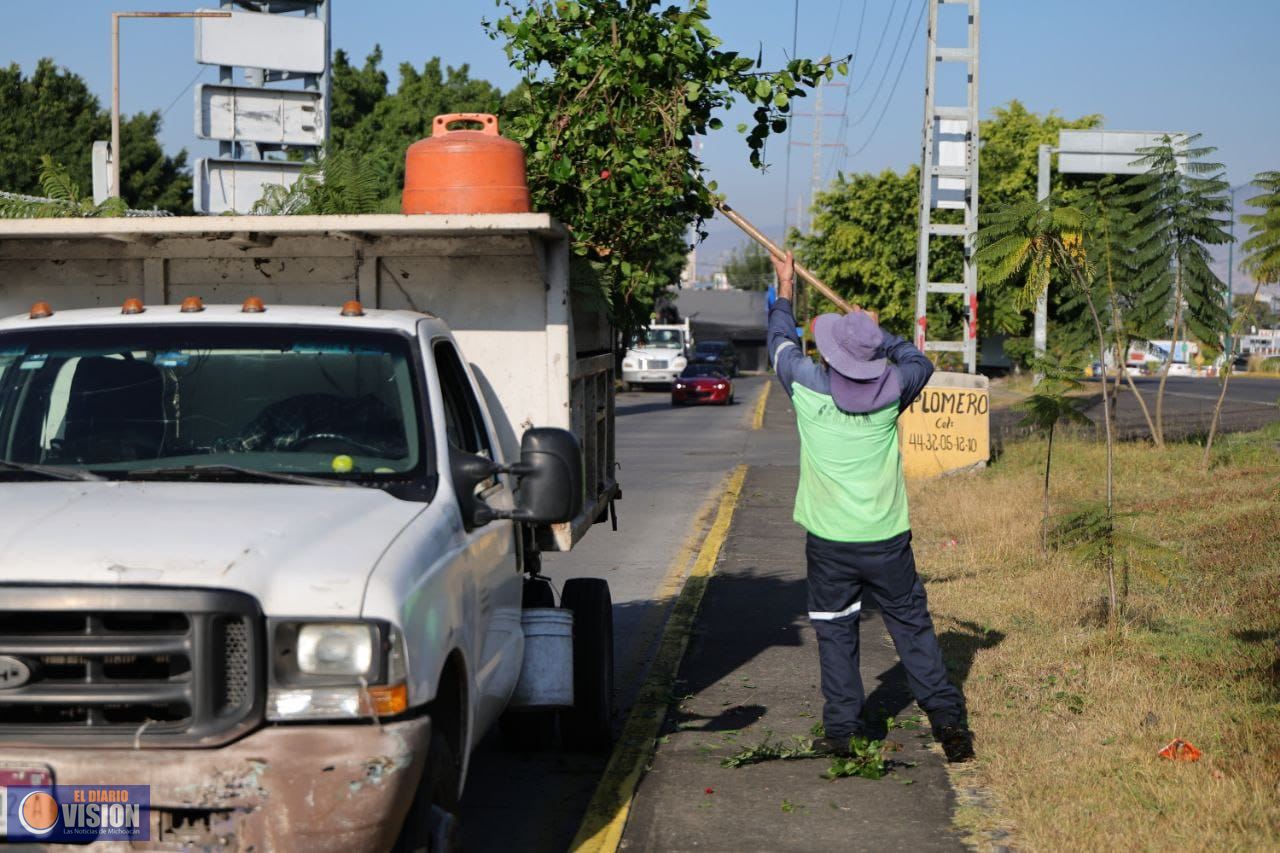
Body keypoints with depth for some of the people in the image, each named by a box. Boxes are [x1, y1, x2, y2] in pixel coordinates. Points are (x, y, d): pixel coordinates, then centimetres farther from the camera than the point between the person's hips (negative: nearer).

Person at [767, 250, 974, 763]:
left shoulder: (808, 384, -8)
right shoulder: (891, 389, -5)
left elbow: (781, 341, 14)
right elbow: (920, 362, 19)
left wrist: (785, 288, 28)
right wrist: (878, 336, 27)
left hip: (830, 541, -1)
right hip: (888, 538, 1)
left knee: (835, 633, 9)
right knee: (913, 628, 9)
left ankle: (841, 730, 10)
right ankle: (947, 718, 7)